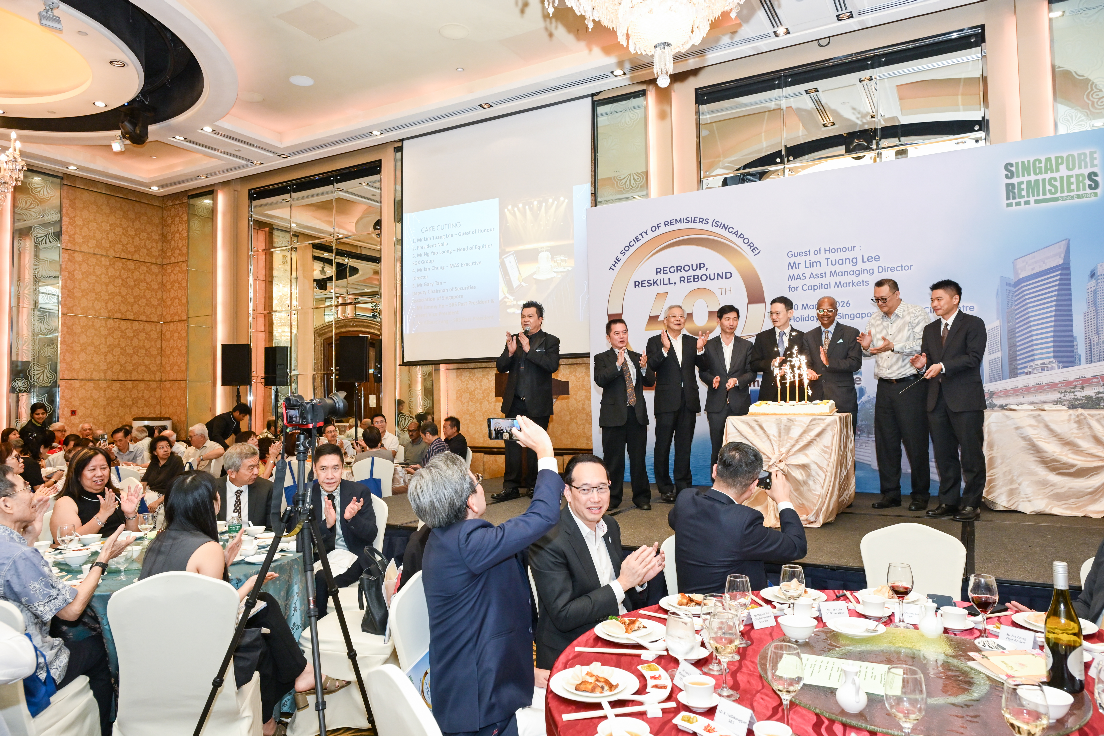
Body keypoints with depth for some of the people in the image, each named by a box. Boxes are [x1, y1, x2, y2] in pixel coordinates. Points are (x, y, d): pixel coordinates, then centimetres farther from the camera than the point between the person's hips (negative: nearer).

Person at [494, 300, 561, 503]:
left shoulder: (550, 341, 1)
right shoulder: (514, 339, 13)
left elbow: (553, 365, -16)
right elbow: (501, 367, 8)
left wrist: (529, 349, -20)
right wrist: (510, 352, -11)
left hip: (537, 403, -3)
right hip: (514, 402, 4)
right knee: (512, 444, 4)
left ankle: (535, 486, 17)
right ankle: (511, 487, 11)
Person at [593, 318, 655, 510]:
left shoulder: (637, 357, 15)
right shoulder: (602, 358, 3)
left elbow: (651, 382, 9)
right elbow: (599, 379, -15)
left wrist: (644, 367, -11)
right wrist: (618, 364, -26)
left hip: (637, 414, 3)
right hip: (614, 415, -3)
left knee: (638, 457, 7)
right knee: (613, 458, 3)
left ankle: (641, 496, 18)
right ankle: (612, 497, 16)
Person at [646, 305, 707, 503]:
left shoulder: (692, 342, 12)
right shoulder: (655, 341, 2)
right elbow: (651, 366, -13)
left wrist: (700, 350, -13)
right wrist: (665, 349, -25)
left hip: (688, 401, 3)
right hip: (666, 401, -3)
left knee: (684, 446, 8)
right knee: (663, 445, 3)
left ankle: (683, 485, 16)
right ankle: (665, 488, 13)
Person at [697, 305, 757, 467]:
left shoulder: (746, 346, 10)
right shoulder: (709, 345, 8)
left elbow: (752, 373, 7)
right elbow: (702, 371, 9)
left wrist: (738, 380, -11)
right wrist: (712, 379, -11)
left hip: (740, 403, 0)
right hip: (716, 404, 0)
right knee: (717, 446, 1)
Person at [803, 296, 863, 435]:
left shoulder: (851, 333, 5)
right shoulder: (809, 336, 16)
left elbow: (855, 363, -5)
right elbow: (807, 362, 8)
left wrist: (829, 362, -17)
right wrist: (808, 371, -15)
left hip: (843, 401, -2)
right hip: (817, 400, 3)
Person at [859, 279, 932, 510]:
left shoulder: (916, 314, -2)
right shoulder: (874, 320, 15)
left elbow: (923, 347, -13)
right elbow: (869, 353, 20)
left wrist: (893, 347, -22)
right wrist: (866, 347, -2)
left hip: (910, 385, -5)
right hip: (884, 387, 5)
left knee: (915, 442, -1)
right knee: (885, 442, 6)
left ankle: (920, 495, 11)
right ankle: (890, 494, 16)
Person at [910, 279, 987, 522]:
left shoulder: (973, 324, 0)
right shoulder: (930, 329, 19)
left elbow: (973, 357, -12)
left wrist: (942, 366, -21)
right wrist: (922, 364, -4)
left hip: (965, 400, -6)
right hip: (937, 400, 6)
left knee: (971, 454, 0)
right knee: (944, 454, 9)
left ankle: (971, 504, 8)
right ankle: (948, 501, 17)